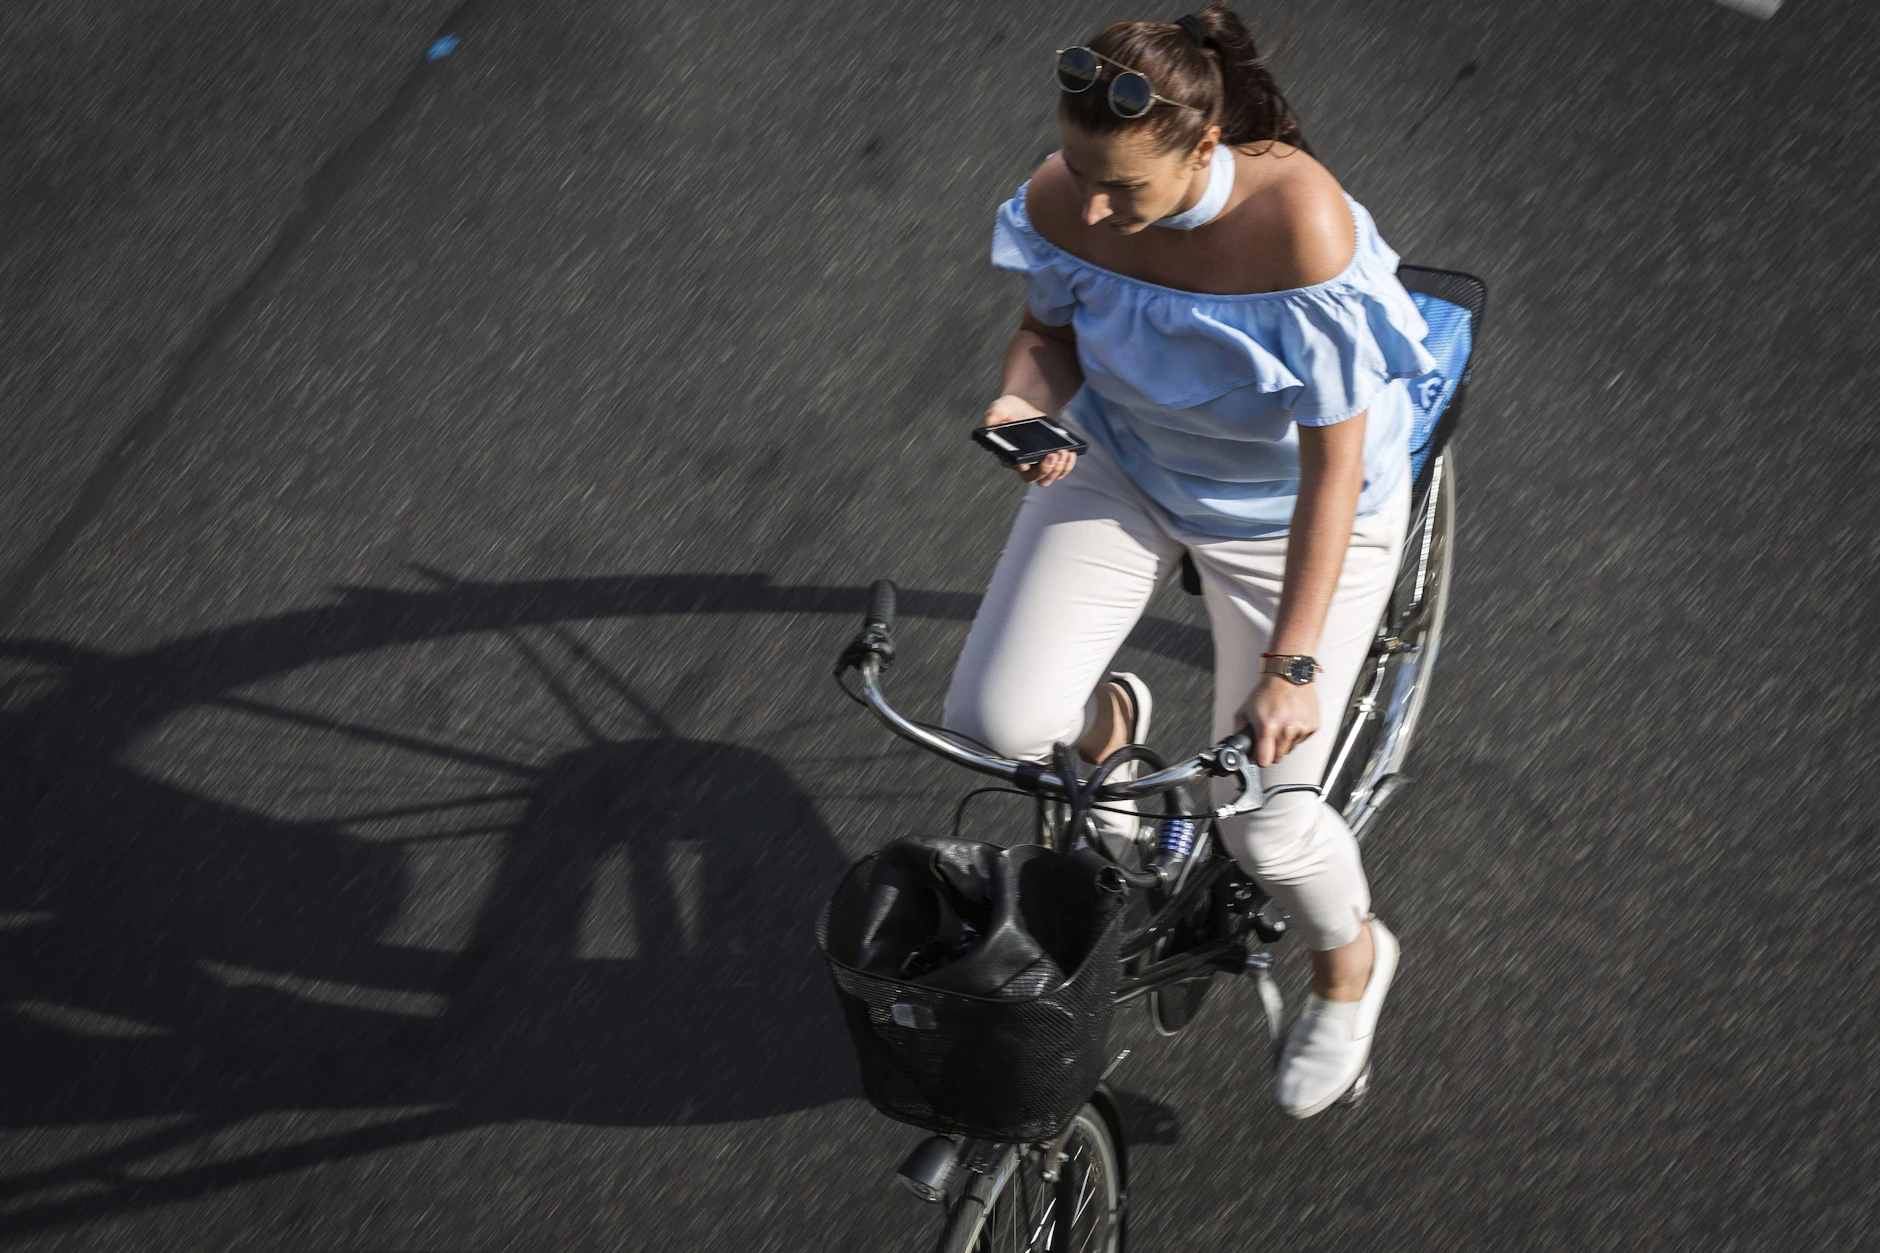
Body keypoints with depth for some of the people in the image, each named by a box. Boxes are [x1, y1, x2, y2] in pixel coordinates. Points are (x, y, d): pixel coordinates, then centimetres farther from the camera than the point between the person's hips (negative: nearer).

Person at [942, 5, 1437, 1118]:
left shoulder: (1300, 222, -36)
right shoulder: (1065, 202, -22)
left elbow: (1333, 463, -29)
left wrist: (1292, 664, -29)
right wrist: (1025, 404, -24)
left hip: (1288, 510, -4)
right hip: (1124, 468, 4)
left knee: (1264, 824, -5)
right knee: (994, 720, -16)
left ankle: (1351, 962, 31)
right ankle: (1107, 723, 23)